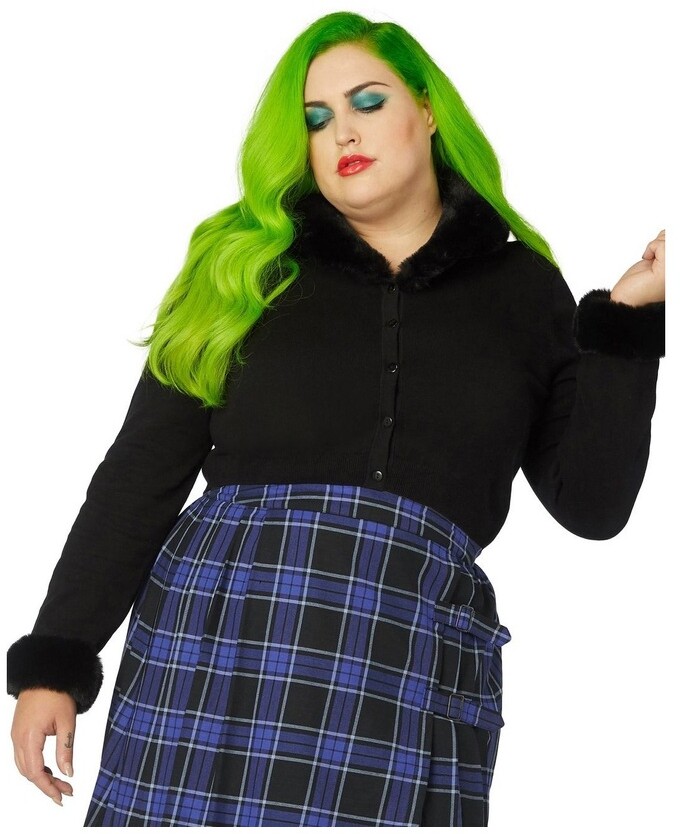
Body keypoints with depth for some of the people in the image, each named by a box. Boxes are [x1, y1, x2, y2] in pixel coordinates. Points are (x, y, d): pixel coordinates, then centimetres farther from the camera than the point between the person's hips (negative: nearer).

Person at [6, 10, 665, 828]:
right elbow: (142, 474, 6)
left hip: (413, 665, 0)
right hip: (215, 629, 0)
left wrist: (625, 322, -1)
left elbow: (591, 504, 8)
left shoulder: (521, 287, 12)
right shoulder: (244, 265, 10)